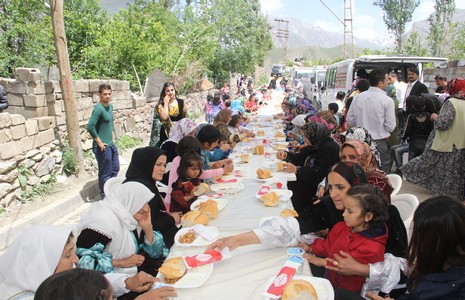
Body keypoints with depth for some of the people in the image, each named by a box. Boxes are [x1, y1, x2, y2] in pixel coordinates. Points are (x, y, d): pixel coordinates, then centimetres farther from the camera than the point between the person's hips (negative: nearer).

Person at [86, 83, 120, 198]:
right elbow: (90, 126, -28)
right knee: (105, 173, 4)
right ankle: (105, 196, 20)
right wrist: (99, 142, -21)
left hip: (111, 144, 9)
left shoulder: (110, 106, 7)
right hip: (103, 146, -9)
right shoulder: (98, 108, -19)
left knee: (115, 169, 20)